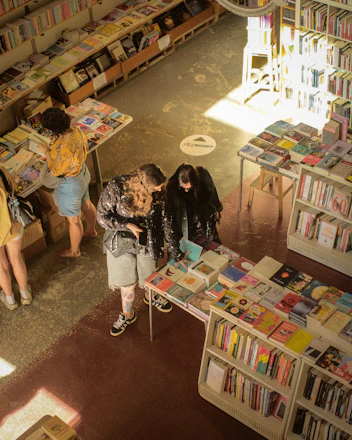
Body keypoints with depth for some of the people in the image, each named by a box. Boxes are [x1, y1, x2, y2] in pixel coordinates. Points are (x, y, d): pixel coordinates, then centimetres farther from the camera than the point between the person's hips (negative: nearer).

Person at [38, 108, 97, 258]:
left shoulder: (63, 148, -41)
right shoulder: (76, 131, -17)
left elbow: (55, 171, -26)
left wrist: (47, 152, -15)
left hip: (69, 185, -8)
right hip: (83, 173, 9)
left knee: (73, 219, 15)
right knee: (86, 204, 33)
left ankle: (74, 250, 40)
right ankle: (91, 231, 61)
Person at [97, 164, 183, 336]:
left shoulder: (158, 195, -17)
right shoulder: (116, 188, -26)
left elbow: (166, 224, -10)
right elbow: (102, 216, -18)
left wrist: (176, 254, -8)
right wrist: (127, 225, -29)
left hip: (147, 243, 2)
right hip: (122, 243, -2)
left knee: (149, 277, 21)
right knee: (127, 282, 14)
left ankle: (151, 296, 57)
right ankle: (128, 315, 41)